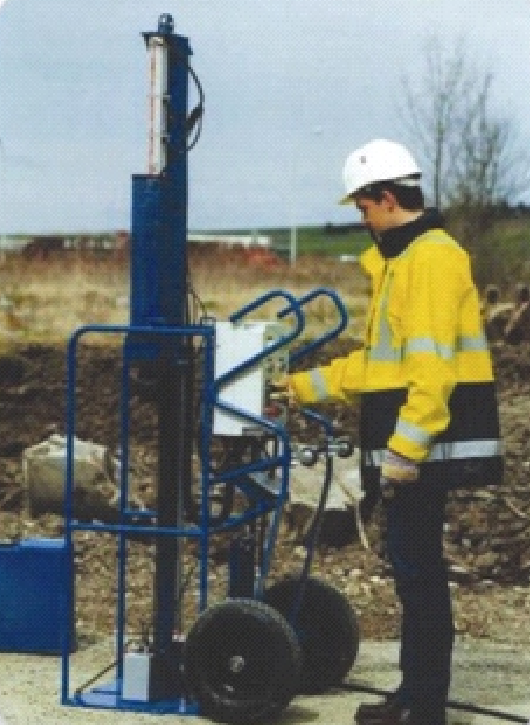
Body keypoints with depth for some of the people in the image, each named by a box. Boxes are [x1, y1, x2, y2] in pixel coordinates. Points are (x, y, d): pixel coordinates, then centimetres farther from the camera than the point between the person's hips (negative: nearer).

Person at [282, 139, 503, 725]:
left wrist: (404, 450, -24)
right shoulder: (402, 259, 18)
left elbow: (432, 369, -22)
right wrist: (307, 386, 24)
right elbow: (383, 360, 24)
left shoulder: (431, 259, -14)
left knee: (417, 568, -5)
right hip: (408, 448, 10)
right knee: (412, 566, 14)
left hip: (422, 447, -10)